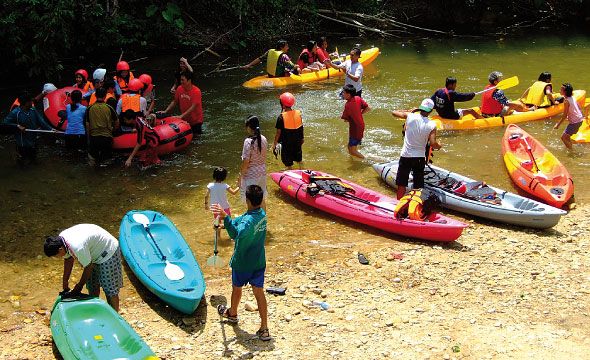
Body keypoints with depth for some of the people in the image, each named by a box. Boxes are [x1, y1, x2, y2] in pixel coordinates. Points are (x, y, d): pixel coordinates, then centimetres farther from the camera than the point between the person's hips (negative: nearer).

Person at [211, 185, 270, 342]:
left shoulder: (249, 220, -29)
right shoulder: (261, 213, -2)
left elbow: (236, 234, -48)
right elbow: (240, 221, 13)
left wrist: (225, 217, -56)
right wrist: (224, 224, 12)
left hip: (242, 264, -6)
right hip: (259, 262, 6)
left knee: (236, 288, 21)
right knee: (259, 292, 8)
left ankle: (232, 314, 47)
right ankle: (264, 330, 6)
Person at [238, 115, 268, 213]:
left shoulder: (248, 141, -22)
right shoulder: (264, 139, 0)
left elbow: (246, 161, -21)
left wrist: (240, 175, -11)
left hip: (251, 175, -7)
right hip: (262, 171, 7)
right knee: (261, 198, 22)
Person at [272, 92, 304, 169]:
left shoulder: (281, 117, -20)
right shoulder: (298, 113, -6)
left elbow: (278, 132, -16)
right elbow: (301, 127, 5)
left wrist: (274, 144, -6)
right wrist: (302, 138, 20)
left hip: (286, 142, -5)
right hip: (297, 141, 5)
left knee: (288, 161, 11)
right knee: (298, 158, 26)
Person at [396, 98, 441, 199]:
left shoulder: (410, 116, -7)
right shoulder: (432, 125, -10)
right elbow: (433, 144, -18)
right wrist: (439, 145, 5)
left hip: (405, 156, 1)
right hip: (419, 158, -1)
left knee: (401, 185, 11)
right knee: (418, 186, 11)